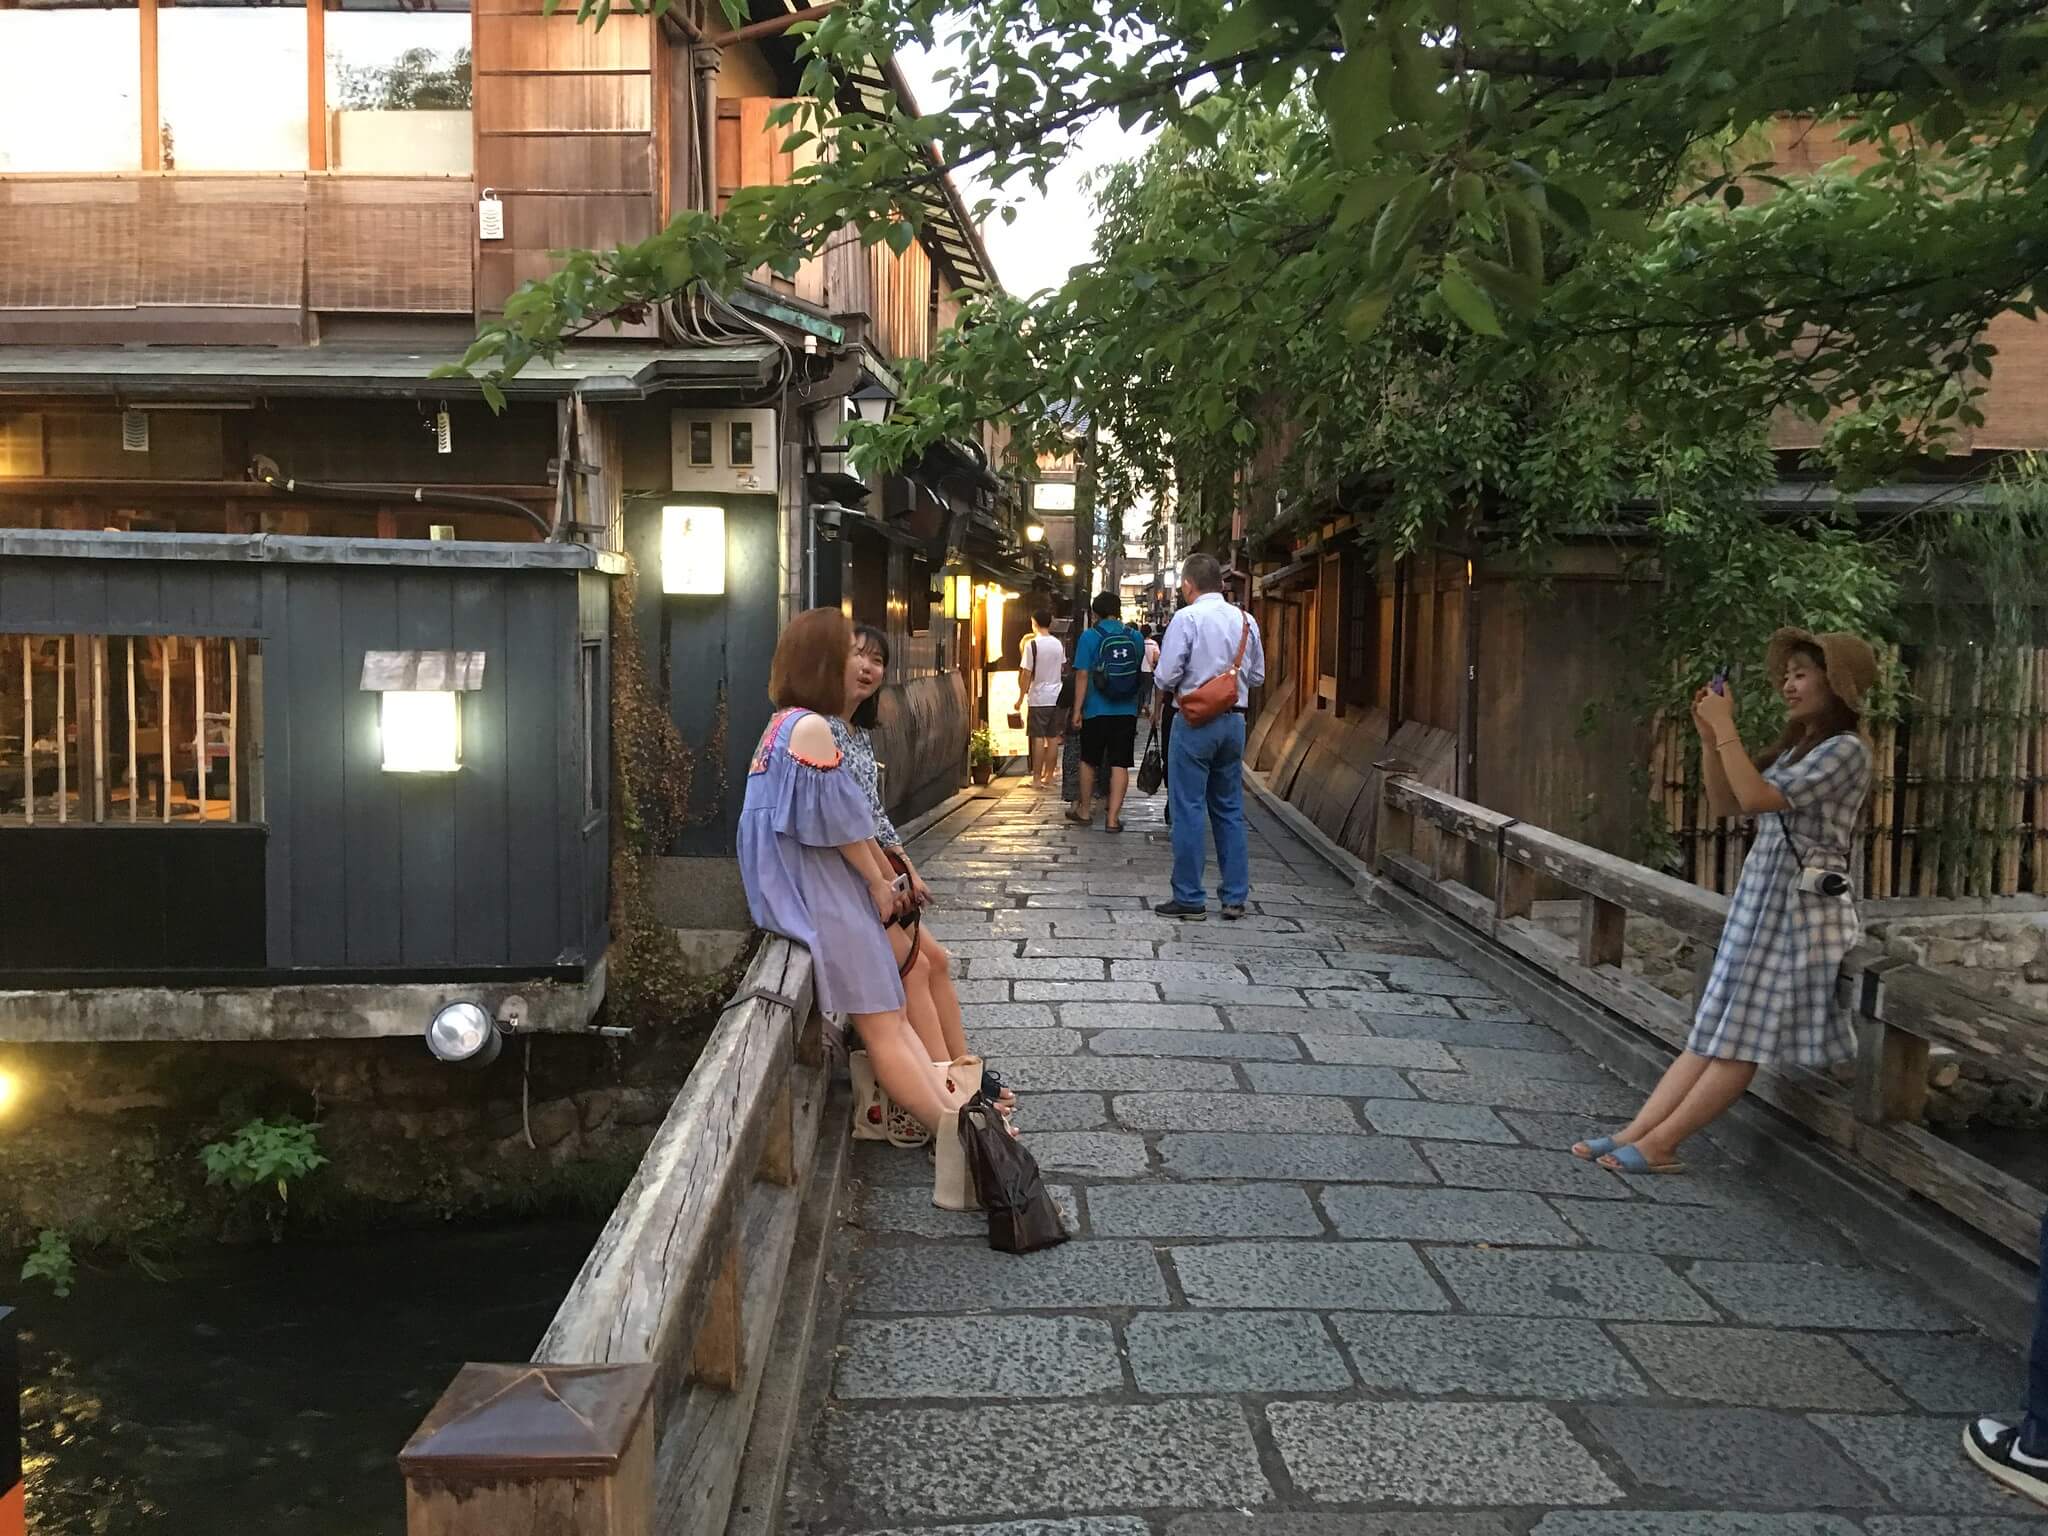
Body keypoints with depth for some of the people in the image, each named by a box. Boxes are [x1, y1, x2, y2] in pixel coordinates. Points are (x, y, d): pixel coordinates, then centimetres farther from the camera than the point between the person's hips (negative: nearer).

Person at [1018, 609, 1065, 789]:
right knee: (1053, 738, 9)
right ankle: (1049, 777, 14)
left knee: (1038, 739, -3)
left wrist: (1021, 697, -5)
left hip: (1038, 698, -5)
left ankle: (1037, 779, -3)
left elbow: (1026, 674, -12)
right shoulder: (1059, 644, 6)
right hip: (1056, 696, 5)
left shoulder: (1032, 644, -12)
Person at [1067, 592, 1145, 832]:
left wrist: (1077, 710, -6)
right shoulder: (1135, 636, 4)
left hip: (1096, 711, -2)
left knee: (1089, 761, 15)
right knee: (1120, 765, 2)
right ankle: (1112, 818, -1)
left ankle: (1084, 811, 25)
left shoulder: (1090, 636, -6)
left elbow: (1082, 675, -10)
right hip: (1127, 711, 2)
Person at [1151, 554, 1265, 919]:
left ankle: (1189, 899, 4)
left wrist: (1172, 687, 8)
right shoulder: (1246, 620, 6)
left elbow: (1165, 678, -13)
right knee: (1230, 809, 14)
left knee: (1188, 810, 1)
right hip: (1234, 721, 6)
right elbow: (1257, 676, 13)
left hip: (1195, 722, -6)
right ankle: (1235, 896, 17)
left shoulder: (1186, 618, -11)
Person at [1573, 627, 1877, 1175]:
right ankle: (1633, 1134, 2)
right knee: (1713, 1033, 5)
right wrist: (1709, 737, 6)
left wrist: (1726, 727, -15)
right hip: (1760, 898, 9)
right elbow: (1724, 804, 16)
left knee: (1741, 1039, -4)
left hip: (1801, 904, -9)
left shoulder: (1844, 750, -11)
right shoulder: (1794, 746, 17)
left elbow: (1756, 798, -21)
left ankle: (1657, 1145, -4)